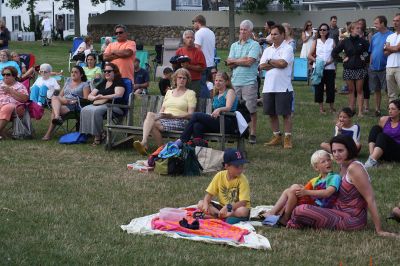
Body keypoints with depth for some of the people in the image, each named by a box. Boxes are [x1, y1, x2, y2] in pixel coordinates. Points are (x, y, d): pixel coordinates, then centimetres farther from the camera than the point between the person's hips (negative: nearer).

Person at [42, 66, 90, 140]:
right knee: (54, 97, -32)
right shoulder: (68, 81, 29)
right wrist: (62, 99, -4)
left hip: (74, 106, -5)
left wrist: (72, 101, -15)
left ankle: (48, 134, -38)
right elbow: (60, 95, 22)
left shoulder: (84, 84, 10)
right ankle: (57, 117, -55)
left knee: (54, 109, -32)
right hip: (62, 103, 5)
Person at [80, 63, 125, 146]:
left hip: (114, 106, -7)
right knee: (84, 110, -22)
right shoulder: (102, 83, 24)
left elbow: (118, 95, -15)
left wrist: (103, 97, -18)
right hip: (99, 104, 7)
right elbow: (89, 96, 23)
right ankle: (85, 133, -23)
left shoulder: (118, 82, 4)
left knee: (96, 111, -35)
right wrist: (95, 98, -3)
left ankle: (98, 136, -27)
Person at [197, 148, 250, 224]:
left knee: (243, 211, -38)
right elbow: (209, 193, -3)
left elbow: (243, 202, -24)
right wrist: (205, 204, -24)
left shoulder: (242, 179, -16)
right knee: (200, 204, -15)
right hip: (223, 208, 4)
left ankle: (215, 215, -27)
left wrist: (227, 207, -37)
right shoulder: (220, 175, -6)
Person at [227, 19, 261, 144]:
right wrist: (242, 60, -8)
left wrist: (234, 60, 0)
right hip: (235, 81, 5)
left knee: (251, 109, -4)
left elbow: (249, 62, -13)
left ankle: (252, 134, 1)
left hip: (249, 82, -5)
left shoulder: (254, 45, -1)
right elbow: (229, 64, 7)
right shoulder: (234, 45, 16)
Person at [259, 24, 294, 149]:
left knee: (286, 113, -2)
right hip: (268, 87, 6)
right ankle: (277, 136, 21)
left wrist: (270, 61, -2)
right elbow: (262, 66, 2)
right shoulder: (267, 50, 14)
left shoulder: (287, 49, -3)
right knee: (271, 113, 10)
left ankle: (287, 138, 3)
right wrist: (277, 64, -7)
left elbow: (283, 63, -18)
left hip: (283, 87, -6)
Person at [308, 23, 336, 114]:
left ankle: (332, 107, 13)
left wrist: (329, 61, -13)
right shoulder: (316, 41, 7)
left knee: (330, 87, 0)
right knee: (319, 87, 1)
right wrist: (316, 60, -14)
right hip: (318, 68, 0)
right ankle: (321, 107, 11)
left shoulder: (332, 41, 7)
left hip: (330, 68, 0)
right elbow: (310, 56, 3)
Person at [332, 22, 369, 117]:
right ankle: (351, 110, 12)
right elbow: (334, 52, 6)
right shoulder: (345, 42, 1)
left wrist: (365, 57, 0)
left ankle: (360, 111, -1)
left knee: (359, 90, 0)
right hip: (348, 69, 1)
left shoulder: (362, 41, 1)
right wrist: (342, 59, 0)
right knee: (351, 91, 7)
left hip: (360, 69, -1)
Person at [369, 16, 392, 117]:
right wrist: (370, 65, 13)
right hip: (374, 68, 6)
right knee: (377, 90, 13)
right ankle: (377, 110, 22)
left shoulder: (391, 35, -9)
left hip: (384, 68, -6)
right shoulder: (374, 36, 11)